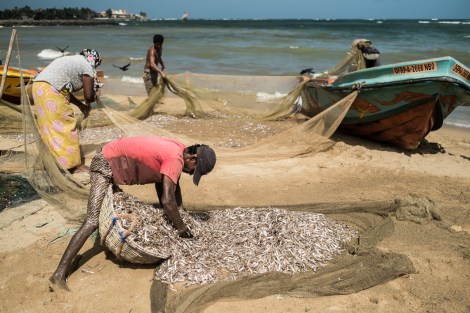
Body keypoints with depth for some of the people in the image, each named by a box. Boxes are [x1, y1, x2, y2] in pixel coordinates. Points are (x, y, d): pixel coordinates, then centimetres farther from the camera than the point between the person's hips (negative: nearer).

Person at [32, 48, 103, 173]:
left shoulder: (72, 61, 26)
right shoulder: (87, 66, 0)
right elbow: (89, 95, -2)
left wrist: (80, 105, 26)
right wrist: (87, 104, 20)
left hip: (39, 87, 10)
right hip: (50, 91, -9)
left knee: (50, 127, 18)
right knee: (66, 127, -1)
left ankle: (55, 160, 29)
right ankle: (74, 164, 5)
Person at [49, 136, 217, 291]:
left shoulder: (176, 151, 1)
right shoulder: (176, 159, -26)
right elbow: (167, 200, -31)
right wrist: (181, 228, -17)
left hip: (114, 162, 10)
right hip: (105, 165, -10)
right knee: (93, 221, -14)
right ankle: (60, 273, -14)